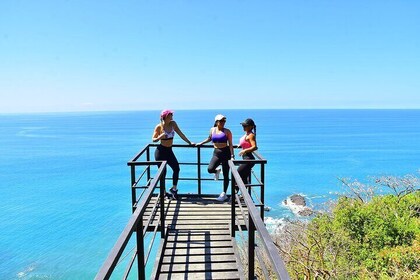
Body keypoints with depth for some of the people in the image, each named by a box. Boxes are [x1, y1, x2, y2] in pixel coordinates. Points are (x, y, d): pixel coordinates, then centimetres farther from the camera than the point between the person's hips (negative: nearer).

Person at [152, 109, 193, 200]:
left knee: (176, 168, -4)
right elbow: (153, 139, -6)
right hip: (160, 151, -5)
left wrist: (189, 142, 4)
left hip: (169, 151, 5)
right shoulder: (159, 127, -11)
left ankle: (174, 188, 11)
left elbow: (180, 134, 4)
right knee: (163, 171, 1)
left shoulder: (173, 124, 0)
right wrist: (159, 137, -26)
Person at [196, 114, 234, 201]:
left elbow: (230, 144, -6)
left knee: (225, 175, 1)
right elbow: (209, 138, 26)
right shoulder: (212, 130, 7)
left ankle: (224, 194, 13)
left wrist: (232, 155, -14)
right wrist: (200, 143, 28)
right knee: (210, 169, -19)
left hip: (226, 153, -3)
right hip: (216, 153, 3)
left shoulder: (227, 131, -4)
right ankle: (217, 171, 20)